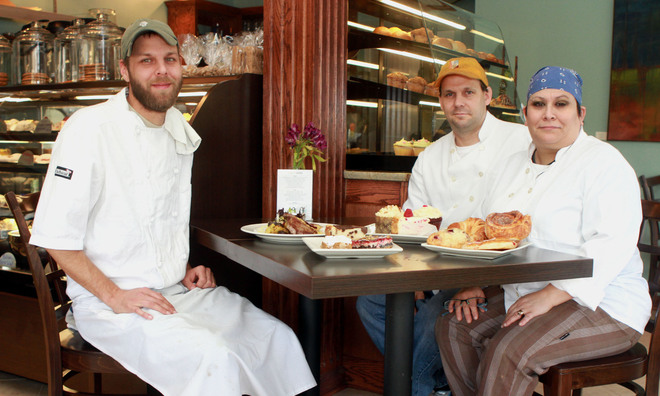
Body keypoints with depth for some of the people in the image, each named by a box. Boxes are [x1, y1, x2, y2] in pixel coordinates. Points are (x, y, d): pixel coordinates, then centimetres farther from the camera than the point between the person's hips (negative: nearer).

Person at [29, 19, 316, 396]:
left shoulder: (181, 131, 10)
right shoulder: (90, 128, -13)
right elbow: (57, 236, -13)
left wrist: (185, 270, 8)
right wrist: (114, 295, -17)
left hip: (175, 289, 7)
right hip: (105, 300, -6)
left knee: (278, 337, -6)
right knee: (213, 357, -28)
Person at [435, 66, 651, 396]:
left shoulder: (603, 162, -10)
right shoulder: (517, 164, 14)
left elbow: (611, 245, -22)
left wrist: (549, 296, -28)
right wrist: (474, 284, -3)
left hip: (599, 304, -7)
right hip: (522, 293, 7)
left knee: (508, 353, -28)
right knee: (453, 328, -10)